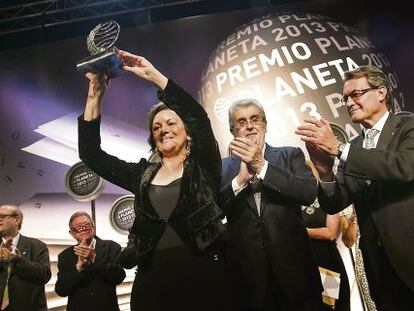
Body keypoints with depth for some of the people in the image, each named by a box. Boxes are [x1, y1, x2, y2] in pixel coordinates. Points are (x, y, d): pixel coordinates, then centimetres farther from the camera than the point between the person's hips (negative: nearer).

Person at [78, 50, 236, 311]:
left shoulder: (203, 167, 4)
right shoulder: (142, 174, 13)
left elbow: (199, 117, -12)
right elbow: (90, 153, 9)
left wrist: (153, 74, -10)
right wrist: (95, 95, 2)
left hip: (203, 276, -3)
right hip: (153, 280, 3)